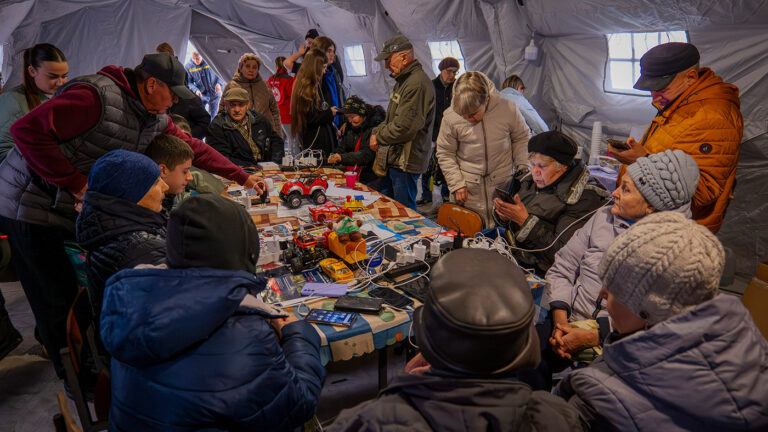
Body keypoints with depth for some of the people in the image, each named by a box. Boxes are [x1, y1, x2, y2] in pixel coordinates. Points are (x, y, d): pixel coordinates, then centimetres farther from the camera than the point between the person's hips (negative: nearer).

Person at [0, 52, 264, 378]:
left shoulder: (155, 119, 4)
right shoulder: (98, 96, -24)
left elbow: (192, 147, 13)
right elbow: (27, 130, -27)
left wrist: (243, 177, 13)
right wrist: (76, 183, -25)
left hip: (78, 207, 8)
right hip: (33, 205, -8)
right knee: (60, 299, -1)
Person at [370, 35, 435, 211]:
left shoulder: (417, 83, -19)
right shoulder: (403, 81, 16)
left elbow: (404, 127, -23)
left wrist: (379, 137, -9)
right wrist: (376, 131, 5)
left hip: (406, 162, -10)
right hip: (393, 159, 10)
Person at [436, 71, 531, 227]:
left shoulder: (508, 109, -11)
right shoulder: (450, 116, -12)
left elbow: (522, 138, 7)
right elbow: (445, 154, 0)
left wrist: (522, 167, -2)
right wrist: (457, 184, -5)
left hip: (503, 185, 0)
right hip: (468, 190, 0)